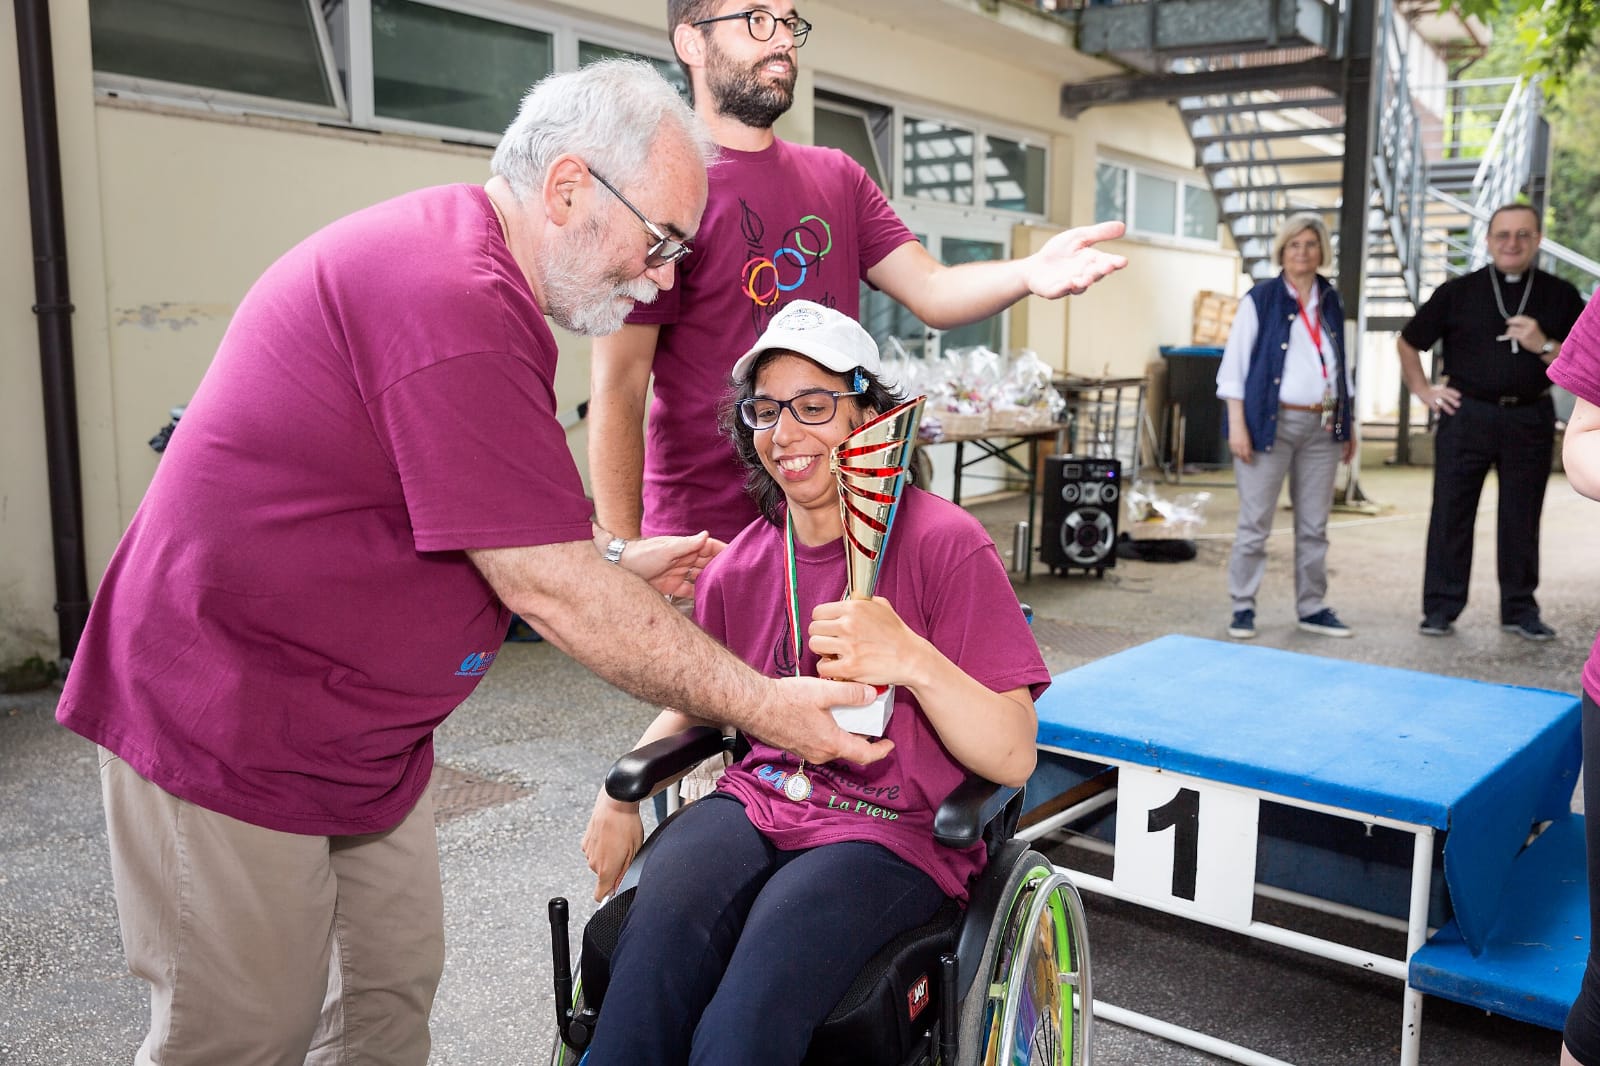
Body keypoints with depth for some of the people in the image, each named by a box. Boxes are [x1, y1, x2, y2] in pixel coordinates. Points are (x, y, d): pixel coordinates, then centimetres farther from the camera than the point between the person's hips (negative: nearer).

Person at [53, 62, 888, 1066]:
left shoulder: (458, 253, 8)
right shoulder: (453, 303, -27)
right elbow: (549, 590, -25)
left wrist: (616, 562, 6)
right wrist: (763, 706, -17)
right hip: (229, 729, -10)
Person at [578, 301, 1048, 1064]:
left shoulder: (944, 544, -8)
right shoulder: (738, 570, 5)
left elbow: (1014, 759, -12)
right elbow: (692, 703, 24)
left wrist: (912, 660, -29)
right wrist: (620, 796, 7)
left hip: (893, 829, -3)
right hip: (759, 801, 4)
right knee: (656, 934, -29)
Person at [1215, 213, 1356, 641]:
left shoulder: (1332, 303, 13)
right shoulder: (1260, 299, -1)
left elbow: (1341, 366, 19)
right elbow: (1235, 362, -5)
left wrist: (1349, 425, 15)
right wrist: (1237, 424, -12)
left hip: (1322, 427, 5)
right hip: (1271, 423, -5)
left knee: (1314, 525, 9)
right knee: (1255, 522, -3)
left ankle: (1312, 608, 18)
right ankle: (1242, 608, 6)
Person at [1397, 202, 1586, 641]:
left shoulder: (1560, 296, 6)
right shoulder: (1458, 292, 4)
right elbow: (1409, 342, 12)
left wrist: (1544, 347, -11)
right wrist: (1423, 390, 3)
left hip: (1530, 419, 1)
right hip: (1466, 416, -1)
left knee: (1521, 518, 7)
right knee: (1451, 514, 0)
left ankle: (1520, 610, 17)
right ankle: (1440, 608, 6)